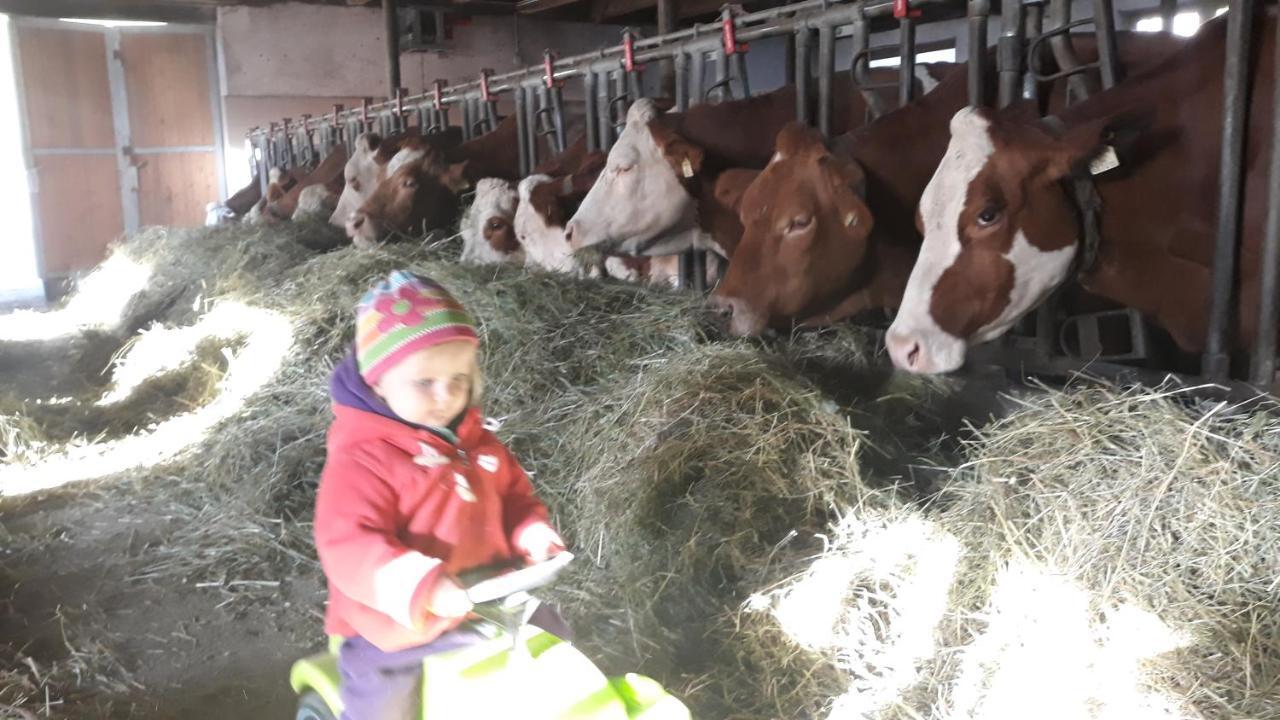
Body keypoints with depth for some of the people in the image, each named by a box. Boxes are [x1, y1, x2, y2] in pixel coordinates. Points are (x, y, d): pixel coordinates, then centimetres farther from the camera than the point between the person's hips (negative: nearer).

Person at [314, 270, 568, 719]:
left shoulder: (475, 441, 1)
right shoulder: (361, 460, -22)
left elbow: (513, 493, 13)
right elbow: (346, 548, -30)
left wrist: (531, 531, -10)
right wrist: (424, 585, -43)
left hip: (485, 608, 6)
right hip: (395, 628, -6)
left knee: (554, 640, 19)